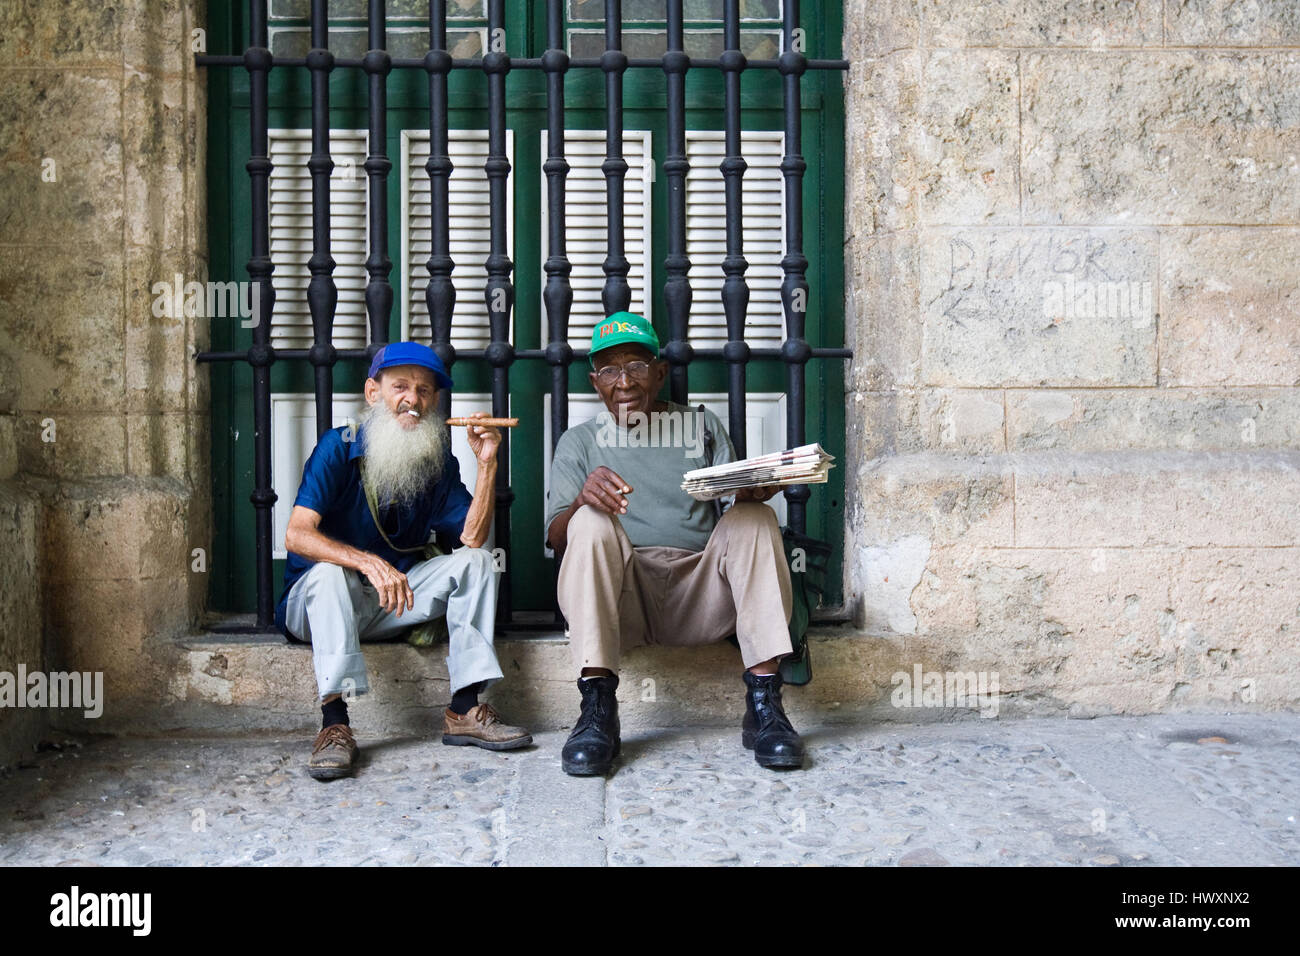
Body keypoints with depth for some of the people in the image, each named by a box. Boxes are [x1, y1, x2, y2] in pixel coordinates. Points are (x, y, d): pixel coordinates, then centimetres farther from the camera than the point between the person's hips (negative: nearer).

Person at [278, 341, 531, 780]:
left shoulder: (438, 460, 1)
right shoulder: (339, 447, -13)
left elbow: (473, 537, -9)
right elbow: (297, 535, -25)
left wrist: (487, 464, -18)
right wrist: (367, 562, -41)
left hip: (394, 602, 5)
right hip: (315, 601, -4)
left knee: (476, 561, -12)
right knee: (330, 572, -36)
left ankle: (464, 710, -20)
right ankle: (334, 723, -38)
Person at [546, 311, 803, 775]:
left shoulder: (703, 427, 19)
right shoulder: (579, 441, 15)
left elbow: (738, 504, 8)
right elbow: (556, 539, 1)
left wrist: (750, 492, -17)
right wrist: (582, 501, -22)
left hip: (701, 597, 2)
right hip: (622, 600, -1)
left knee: (754, 519, -22)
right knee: (593, 522, -29)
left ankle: (764, 702, -29)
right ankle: (597, 711, -32)